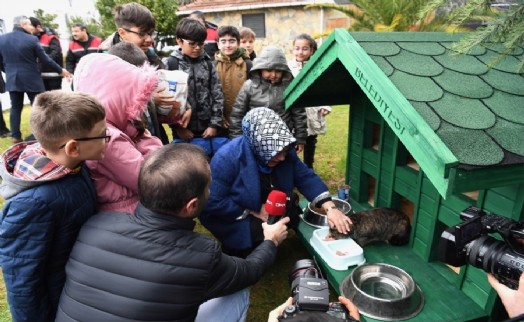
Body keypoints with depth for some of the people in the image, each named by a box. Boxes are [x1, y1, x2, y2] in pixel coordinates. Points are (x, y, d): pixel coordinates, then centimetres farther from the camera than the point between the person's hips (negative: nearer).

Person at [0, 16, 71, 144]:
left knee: (15, 108, 10)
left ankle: (16, 136, 12)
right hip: (31, 79, -5)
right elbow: (45, 59, -9)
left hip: (12, 79, 5)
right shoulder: (32, 39, -13)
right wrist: (60, 70, 3)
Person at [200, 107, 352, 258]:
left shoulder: (284, 151, -13)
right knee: (260, 233, -27)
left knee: (294, 214, -11)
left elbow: (306, 177, -9)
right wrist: (253, 212, -25)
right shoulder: (227, 159, -30)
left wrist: (330, 208, -22)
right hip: (234, 217, -6)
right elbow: (213, 202, -28)